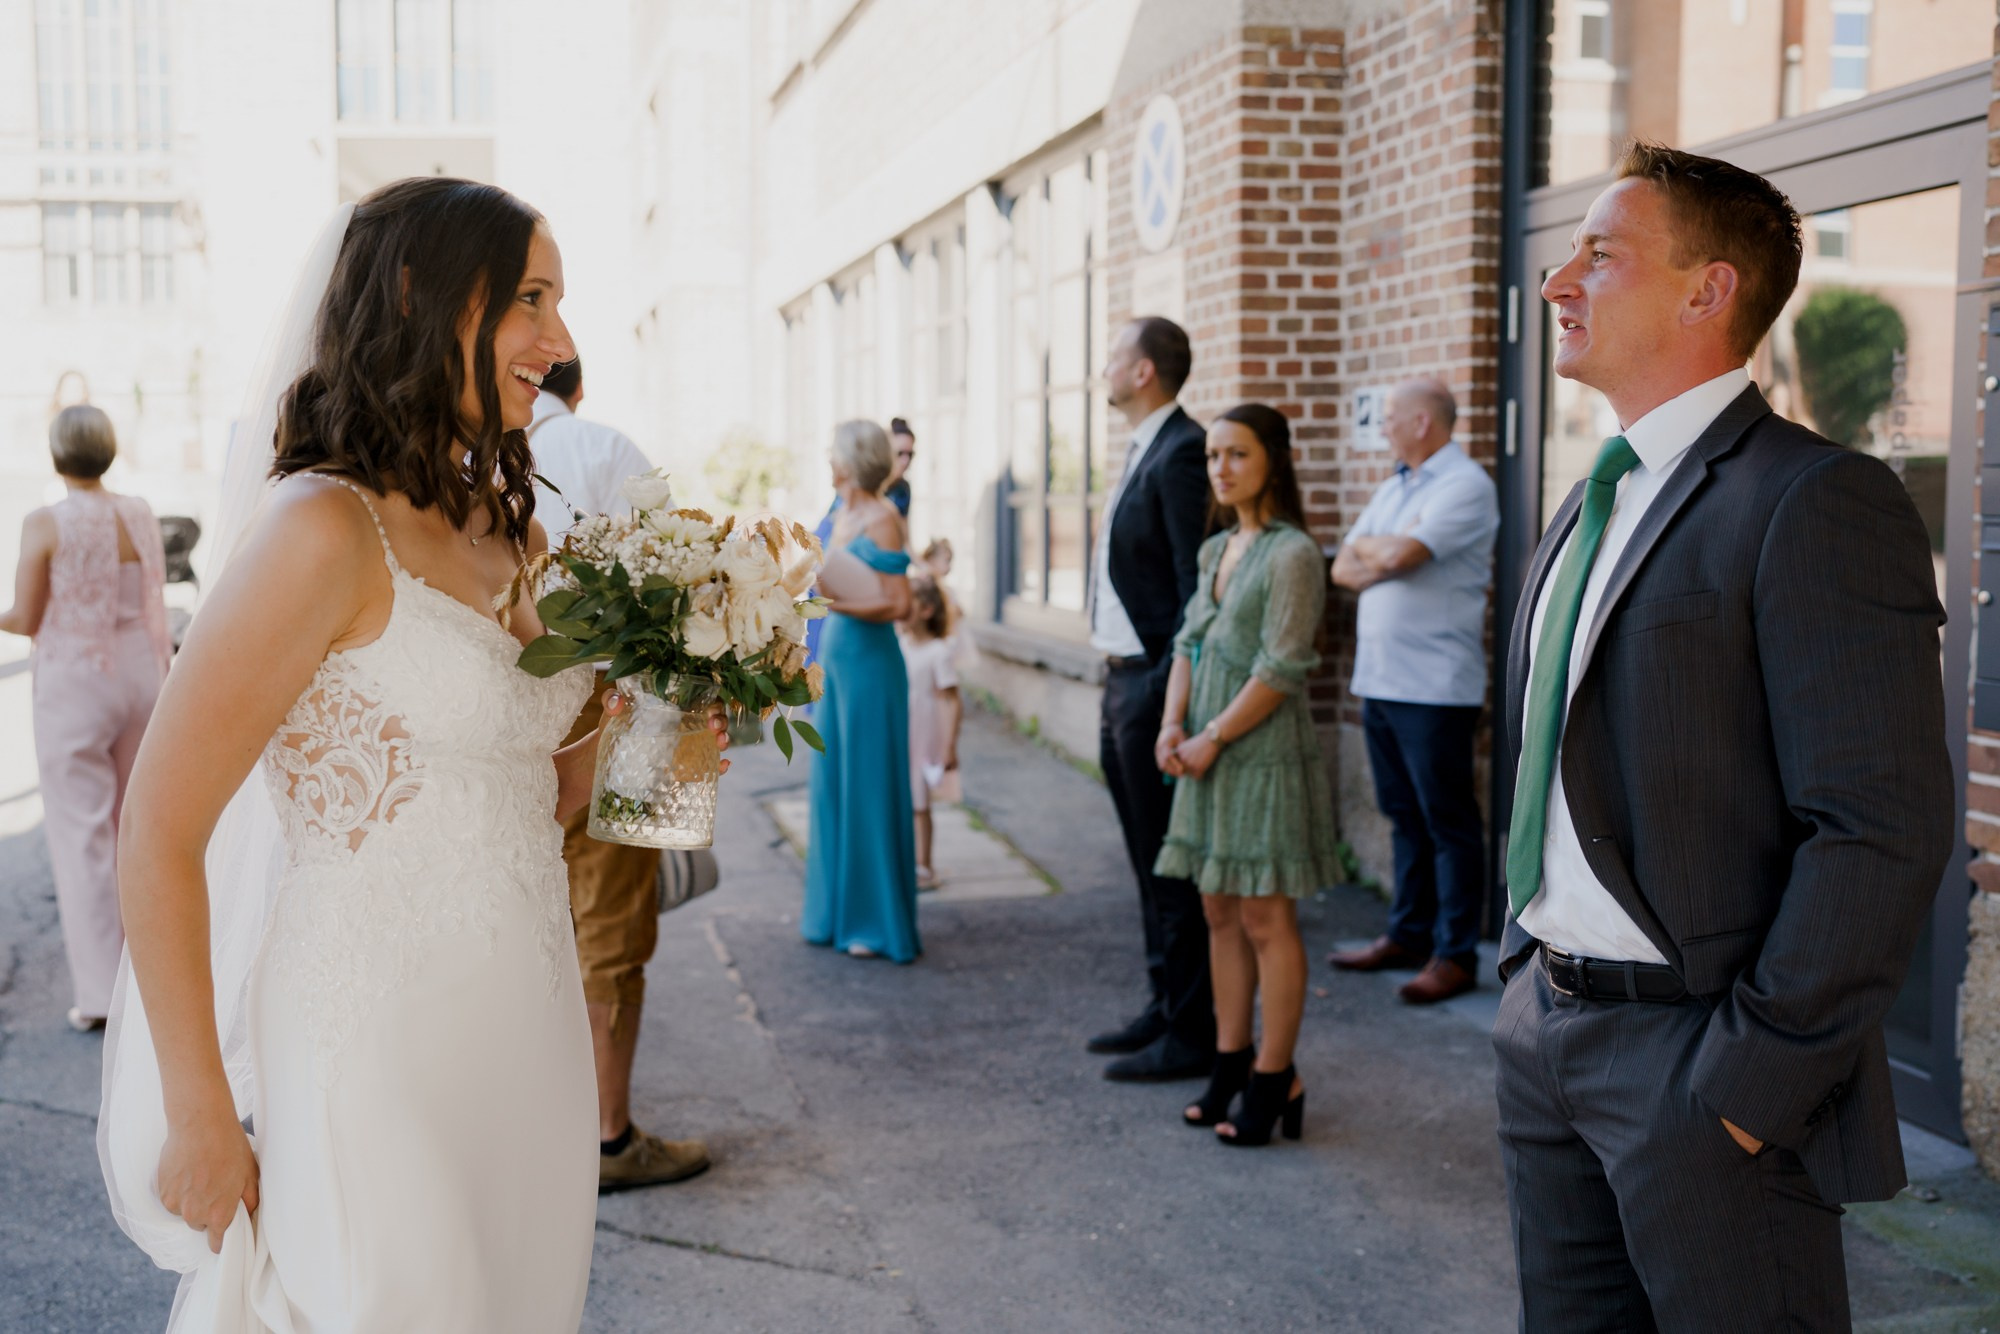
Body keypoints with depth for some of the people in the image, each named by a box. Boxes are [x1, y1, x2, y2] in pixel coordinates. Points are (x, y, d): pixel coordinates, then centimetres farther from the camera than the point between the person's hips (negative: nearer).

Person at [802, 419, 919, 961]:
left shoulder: (881, 519, -12)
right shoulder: (839, 516, 13)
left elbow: (898, 604, -18)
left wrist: (838, 603, -26)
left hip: (869, 663, -9)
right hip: (833, 657, 9)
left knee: (869, 787, -3)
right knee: (830, 784, 13)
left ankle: (877, 923, 6)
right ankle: (835, 912, 24)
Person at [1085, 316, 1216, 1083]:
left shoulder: (1181, 452, -16)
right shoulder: (1142, 452, 15)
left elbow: (1197, 583, -21)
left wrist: (1170, 690, -22)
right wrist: (1119, 687, 16)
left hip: (1155, 684, -10)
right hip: (1124, 681, 10)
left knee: (1174, 868, -3)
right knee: (1151, 865, 17)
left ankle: (1193, 1034, 6)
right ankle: (1164, 1009, 28)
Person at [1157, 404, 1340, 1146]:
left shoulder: (1292, 554, -13)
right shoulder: (1216, 550, 12)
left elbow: (1280, 670, -17)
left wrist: (1212, 739, -14)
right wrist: (1173, 726, -2)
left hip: (1264, 752, -8)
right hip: (1209, 754, 8)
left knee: (1266, 921, -2)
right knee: (1219, 913, 12)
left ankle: (1274, 1080, 8)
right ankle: (1230, 1064, 22)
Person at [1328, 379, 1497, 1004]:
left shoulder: (1466, 485, -9)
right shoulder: (1392, 489, 19)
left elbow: (1401, 554, -21)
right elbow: (1343, 569, 12)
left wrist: (1367, 549, 1)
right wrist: (1384, 560, -8)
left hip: (1434, 686, -8)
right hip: (1379, 680, 8)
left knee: (1448, 823, -2)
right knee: (1405, 816, 14)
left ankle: (1455, 954, 3)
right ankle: (1407, 934, 23)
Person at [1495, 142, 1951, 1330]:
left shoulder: (1817, 503, -15)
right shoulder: (1589, 509, 13)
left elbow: (1883, 831, -20)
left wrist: (1754, 1078, -19)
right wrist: (1528, 965, 14)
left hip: (1699, 1054, -8)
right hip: (1547, 1031, 8)